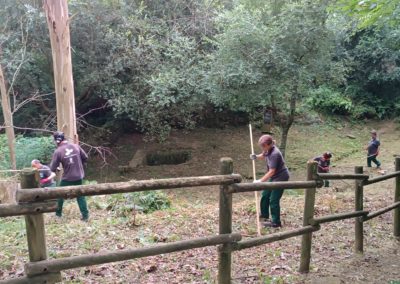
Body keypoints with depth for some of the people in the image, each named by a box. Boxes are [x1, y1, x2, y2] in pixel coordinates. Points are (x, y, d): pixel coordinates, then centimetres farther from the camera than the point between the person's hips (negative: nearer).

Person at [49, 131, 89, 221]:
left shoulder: (58, 151, -13)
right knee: (80, 195, 13)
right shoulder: (76, 146, -3)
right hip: (79, 177, 3)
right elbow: (85, 158, 5)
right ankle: (85, 215, 10)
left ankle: (58, 213, 33)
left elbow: (52, 168, -9)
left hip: (67, 178, -3)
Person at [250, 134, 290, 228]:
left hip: (281, 177, -10)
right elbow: (263, 156, 21)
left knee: (273, 200, -7)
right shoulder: (268, 150, -3)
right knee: (265, 195, 19)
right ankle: (264, 214, 37)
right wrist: (256, 156, -2)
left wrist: (260, 181, -33)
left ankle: (276, 222, 3)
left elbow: (271, 171, -32)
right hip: (274, 177, 10)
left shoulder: (274, 154, -30)